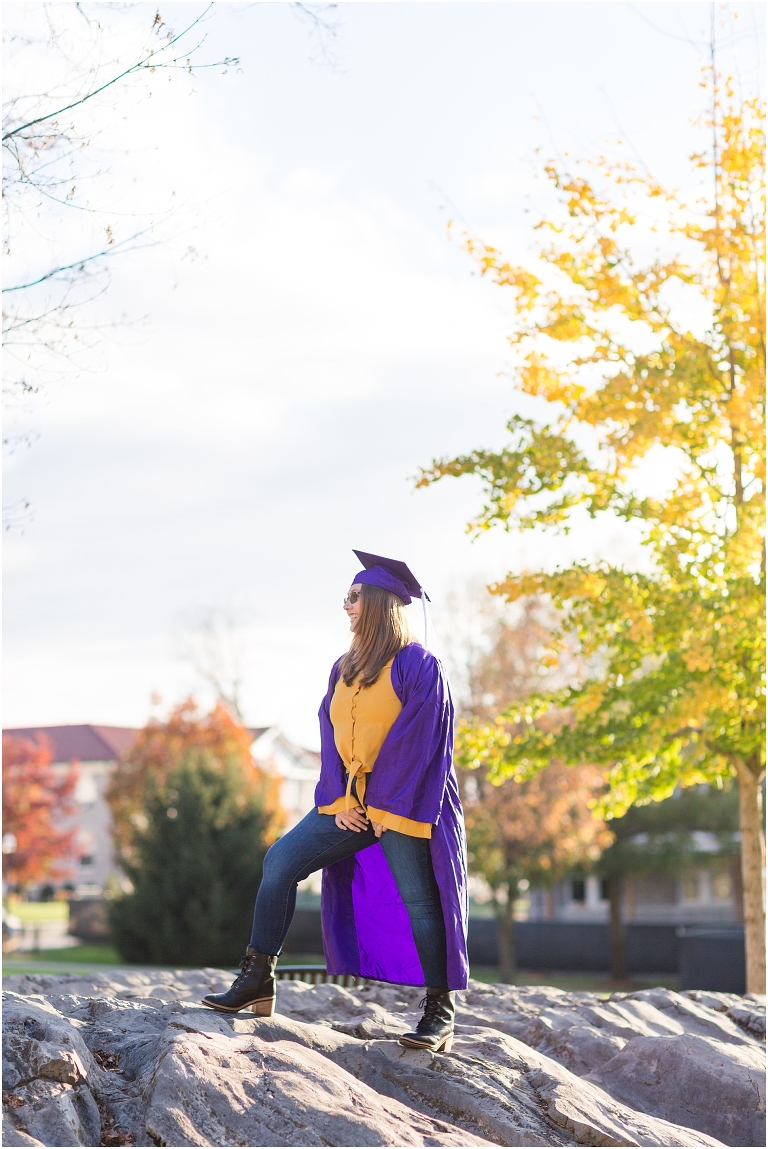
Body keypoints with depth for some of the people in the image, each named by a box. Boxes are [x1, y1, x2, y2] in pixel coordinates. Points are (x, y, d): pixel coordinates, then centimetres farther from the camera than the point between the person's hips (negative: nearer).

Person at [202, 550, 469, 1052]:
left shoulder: (417, 665, -10)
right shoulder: (345, 668, 12)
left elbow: (421, 741, -13)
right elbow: (332, 734, 11)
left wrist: (390, 806, -14)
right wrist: (338, 799, -2)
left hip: (403, 805, -7)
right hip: (352, 801, 7)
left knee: (416, 899, -4)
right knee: (281, 860, -5)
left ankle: (441, 1012, 8)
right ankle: (258, 979, -3)